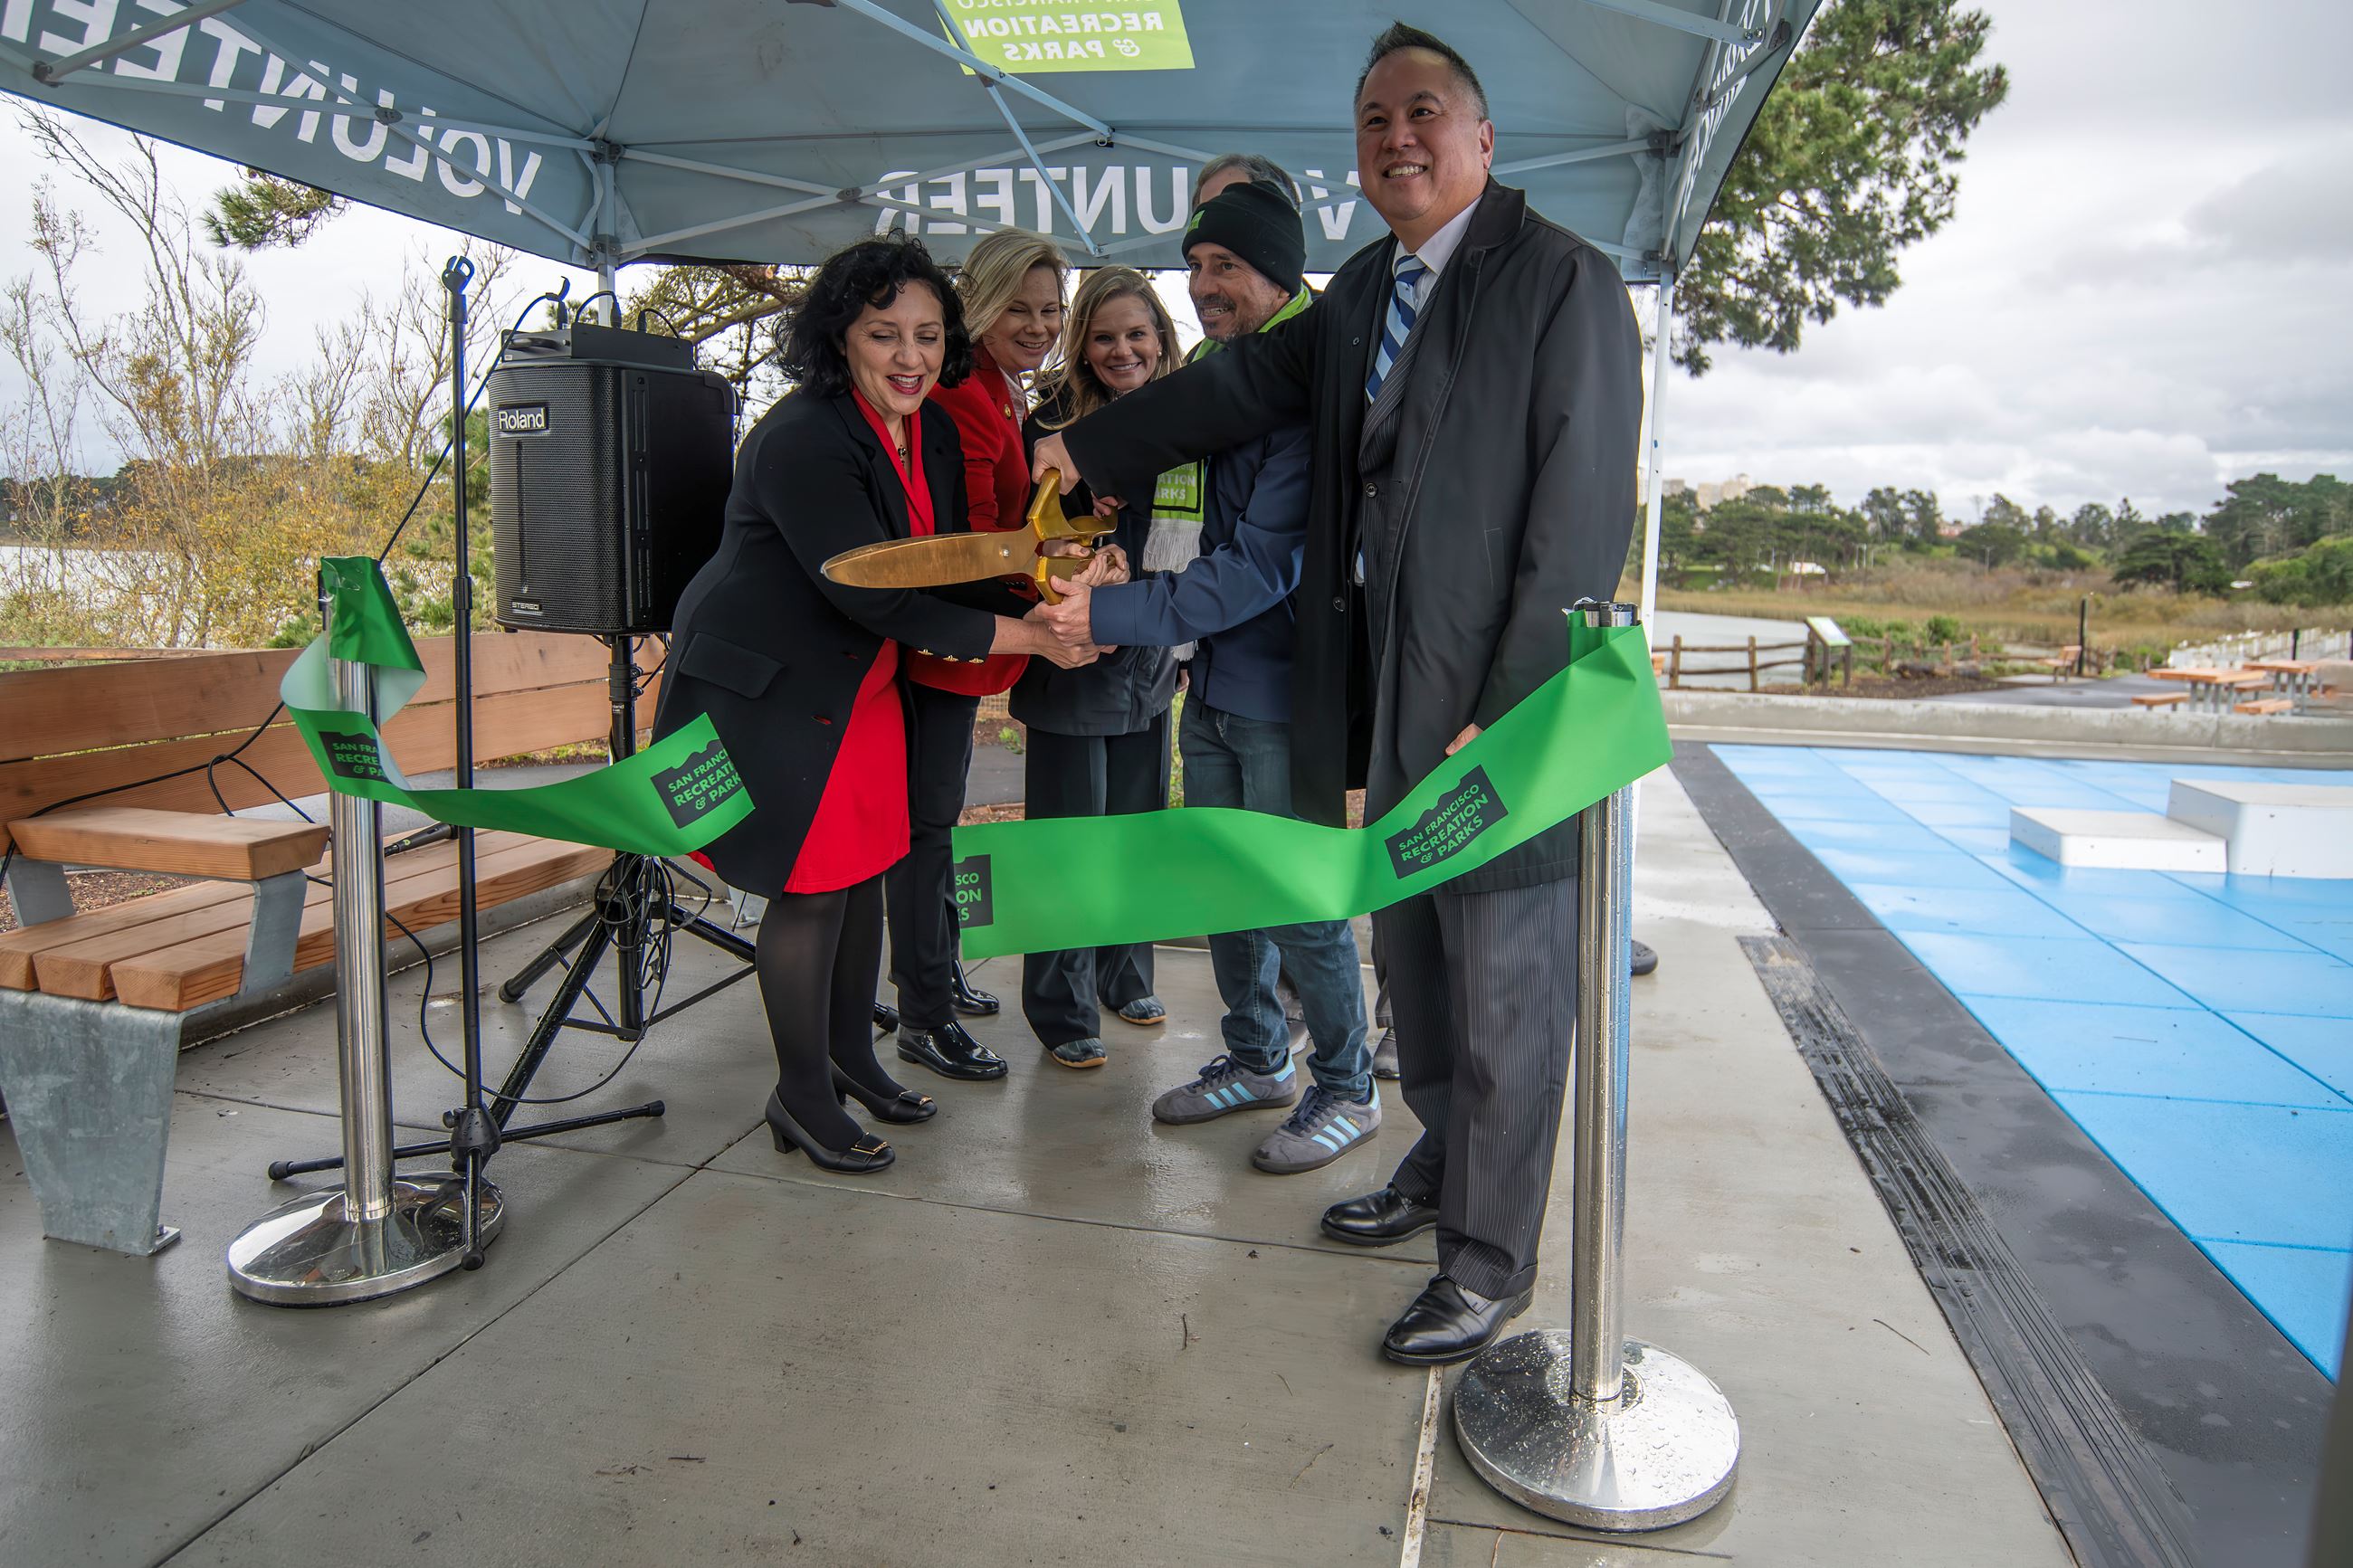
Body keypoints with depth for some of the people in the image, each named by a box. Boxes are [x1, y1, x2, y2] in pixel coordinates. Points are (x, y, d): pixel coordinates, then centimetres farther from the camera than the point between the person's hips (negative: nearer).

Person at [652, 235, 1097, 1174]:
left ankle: (851, 1056, 32)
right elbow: (878, 598, -28)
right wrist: (1030, 636, -26)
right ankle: (803, 1097, 13)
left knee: (867, 865, 13)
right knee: (813, 885, -4)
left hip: (860, 683, 8)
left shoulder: (933, 433, 3)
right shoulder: (802, 440, -24)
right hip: (763, 690, -8)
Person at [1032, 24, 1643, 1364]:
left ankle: (1491, 1262, 18)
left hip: (1506, 699, -7)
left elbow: (1584, 512, -15)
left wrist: (1509, 709, -19)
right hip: (1391, 694, 8)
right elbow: (1245, 387, 24)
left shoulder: (1564, 281, -9)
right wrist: (1088, 447, 27)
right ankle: (1441, 1168, 40)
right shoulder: (1365, 290, 14)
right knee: (1414, 955, 20)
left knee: (1506, 993, 2)